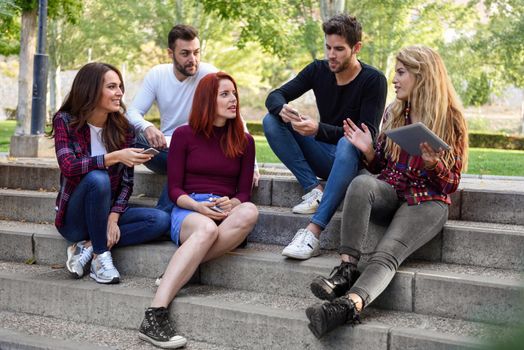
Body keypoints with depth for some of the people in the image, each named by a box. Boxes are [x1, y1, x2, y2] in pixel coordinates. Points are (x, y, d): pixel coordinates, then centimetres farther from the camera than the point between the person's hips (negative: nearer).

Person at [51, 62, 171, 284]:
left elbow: (126, 182, -1)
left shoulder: (122, 128, 2)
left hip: (106, 213, 4)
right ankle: (101, 256, -22)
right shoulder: (65, 121, -8)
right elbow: (68, 167, -24)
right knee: (97, 178, -35)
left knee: (160, 220, -22)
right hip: (74, 217, -4)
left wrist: (114, 217, -17)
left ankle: (87, 247, -17)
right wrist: (115, 157, -34)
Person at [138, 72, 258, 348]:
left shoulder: (244, 141, 15)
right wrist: (198, 206, -17)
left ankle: (177, 271, -34)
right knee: (206, 228, -41)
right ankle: (155, 315, -49)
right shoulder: (184, 135, 8)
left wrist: (231, 204, -14)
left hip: (227, 214, 3)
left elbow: (244, 193, 11)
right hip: (188, 212, -2)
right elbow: (174, 190, 4)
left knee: (250, 211, -35)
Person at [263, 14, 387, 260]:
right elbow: (274, 96, -1)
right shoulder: (318, 70, 1)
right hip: (324, 156, 5)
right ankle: (314, 190, -22)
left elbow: (368, 134, -22)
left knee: (347, 144, -41)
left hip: (356, 157, -5)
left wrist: (318, 130, -35)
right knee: (272, 121, -13)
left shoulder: (373, 80, -13)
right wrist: (282, 109, -27)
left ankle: (313, 233, -50)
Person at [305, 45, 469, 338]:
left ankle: (348, 305, -56)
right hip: (391, 192, 4)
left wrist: (433, 162, -21)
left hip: (428, 201, -4)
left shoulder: (450, 119, 0)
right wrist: (368, 150, -2)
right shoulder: (394, 113, 13)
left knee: (387, 254, -32)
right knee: (361, 183, -33)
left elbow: (451, 184, 0)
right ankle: (347, 269, -38)